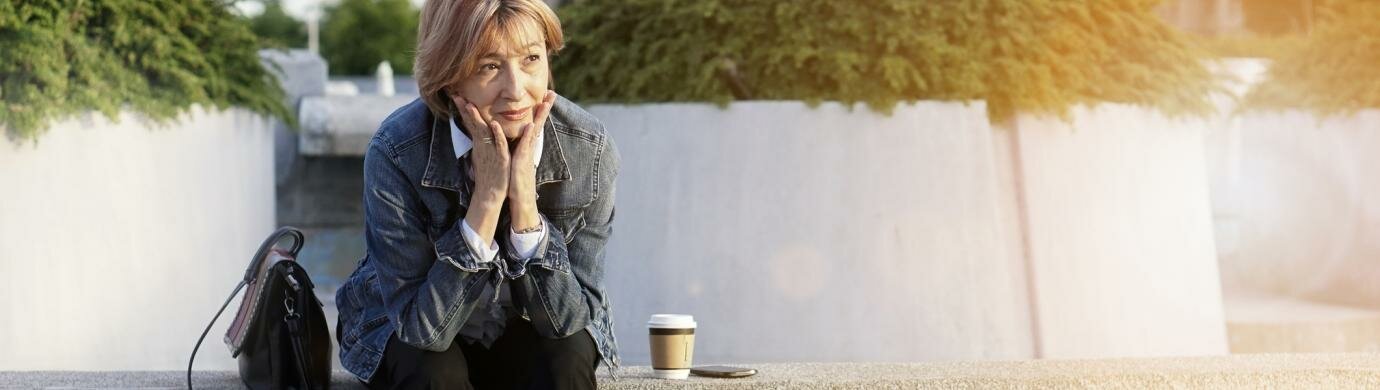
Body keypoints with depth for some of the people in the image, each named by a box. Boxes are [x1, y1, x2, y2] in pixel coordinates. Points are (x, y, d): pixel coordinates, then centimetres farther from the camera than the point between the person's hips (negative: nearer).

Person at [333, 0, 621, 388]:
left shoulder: (588, 149, -23)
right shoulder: (397, 152, -27)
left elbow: (570, 318, -21)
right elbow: (421, 327, -28)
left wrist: (524, 203, -35)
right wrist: (487, 199, -36)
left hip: (527, 334, 2)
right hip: (404, 337, -1)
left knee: (568, 356, -29)